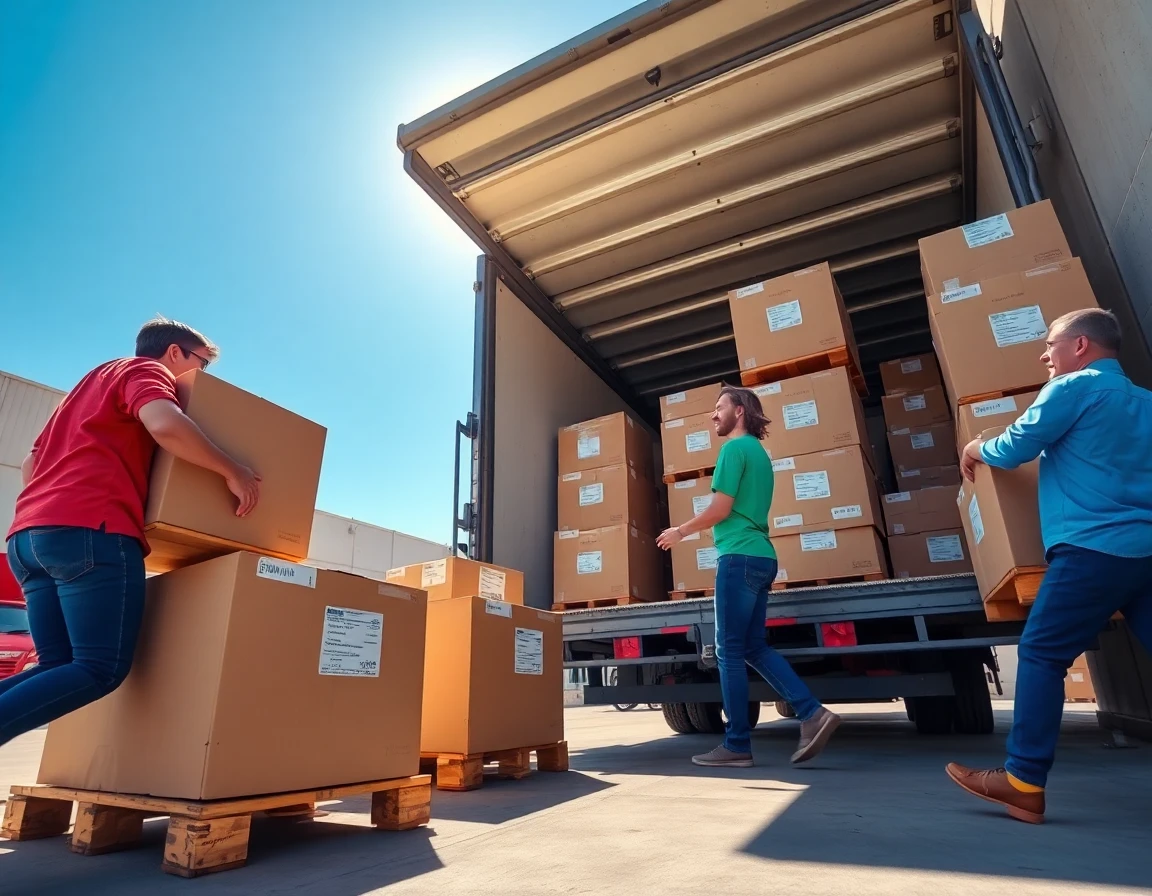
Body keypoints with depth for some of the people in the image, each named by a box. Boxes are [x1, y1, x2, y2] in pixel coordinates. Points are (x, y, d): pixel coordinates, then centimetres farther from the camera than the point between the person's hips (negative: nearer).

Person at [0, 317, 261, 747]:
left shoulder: (91, 383, 33)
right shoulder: (146, 370, 5)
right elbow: (166, 424, -19)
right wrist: (233, 471, -11)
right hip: (90, 532, -9)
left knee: (60, 666, 10)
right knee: (102, 669, -7)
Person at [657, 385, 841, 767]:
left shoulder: (734, 448, -8)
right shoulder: (758, 451, 21)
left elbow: (720, 509, -13)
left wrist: (680, 531, 0)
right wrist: (690, 530, 28)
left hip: (740, 556, -10)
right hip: (760, 556, 10)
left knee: (730, 651, -3)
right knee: (754, 648, 13)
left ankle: (737, 746, 4)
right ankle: (812, 714, 6)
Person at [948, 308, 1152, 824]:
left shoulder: (1074, 388, -3)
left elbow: (1013, 451, -3)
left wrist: (976, 449, 18)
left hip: (1096, 547, -8)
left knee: (1041, 654, -4)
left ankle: (1024, 782, -1)